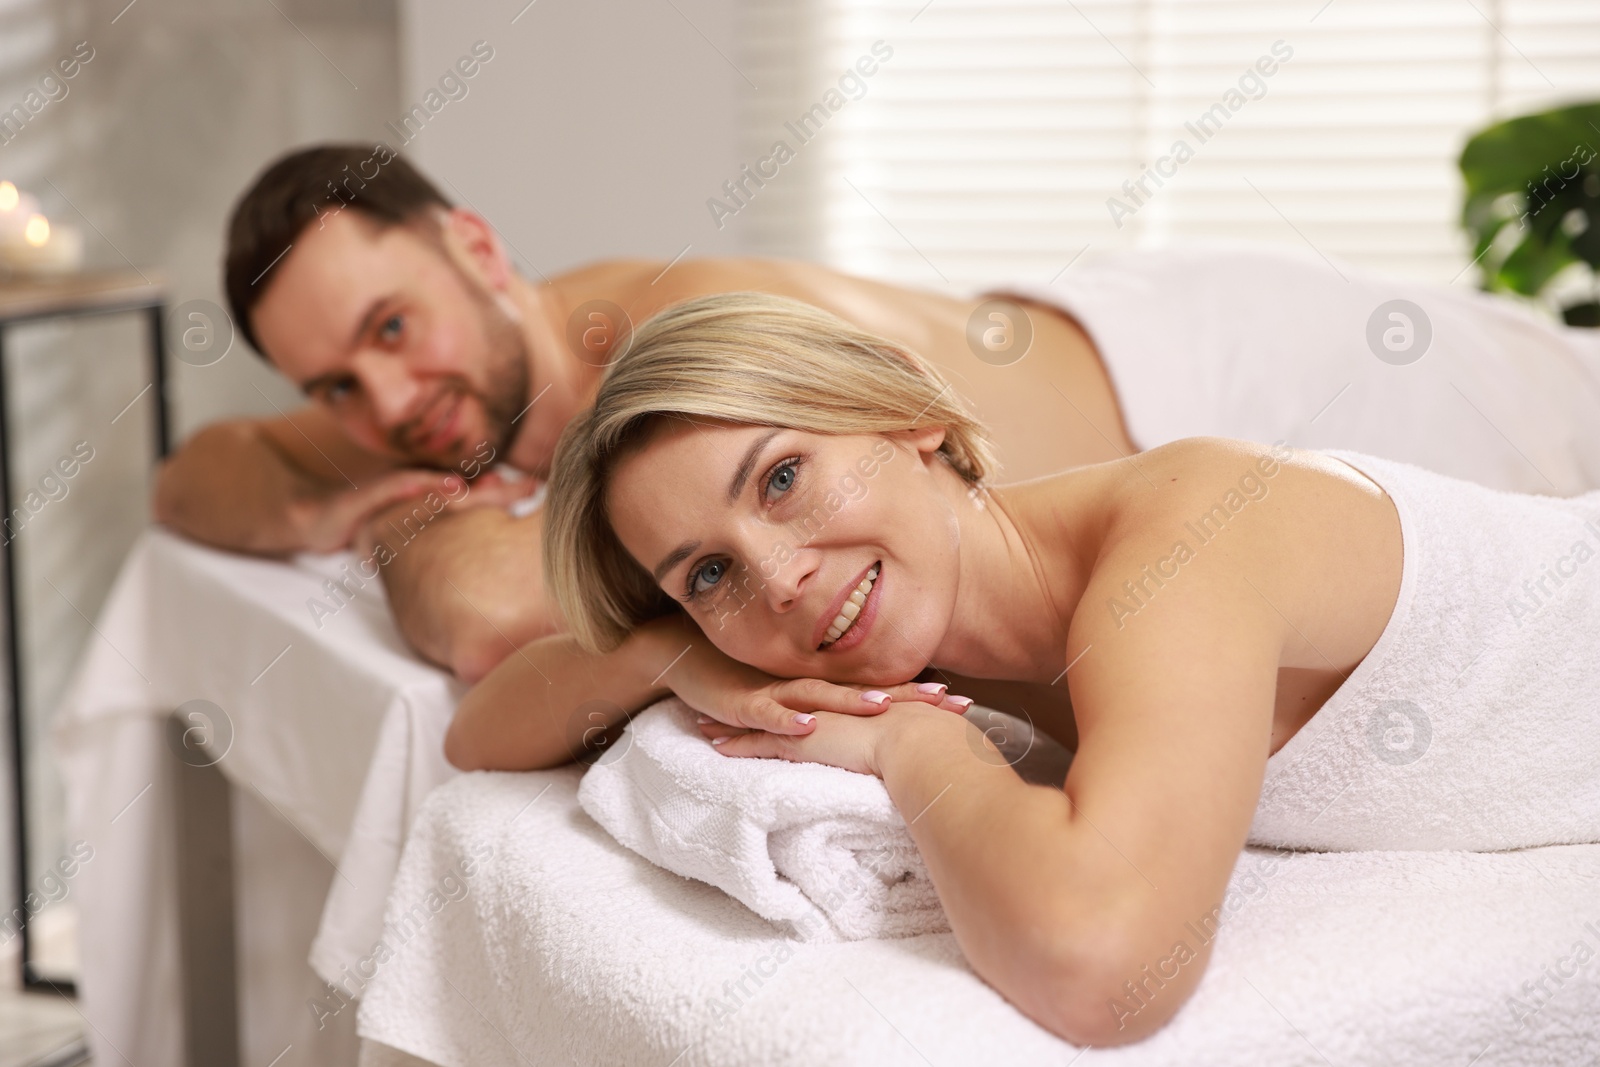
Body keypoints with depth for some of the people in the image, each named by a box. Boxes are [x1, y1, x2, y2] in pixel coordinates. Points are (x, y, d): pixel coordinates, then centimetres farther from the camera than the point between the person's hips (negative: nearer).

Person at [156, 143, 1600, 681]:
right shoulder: (501, 379, -15)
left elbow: (492, 613, -54)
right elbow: (196, 473, 1)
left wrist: (406, 527, -31)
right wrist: (321, 510, -22)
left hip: (1213, 356, -6)